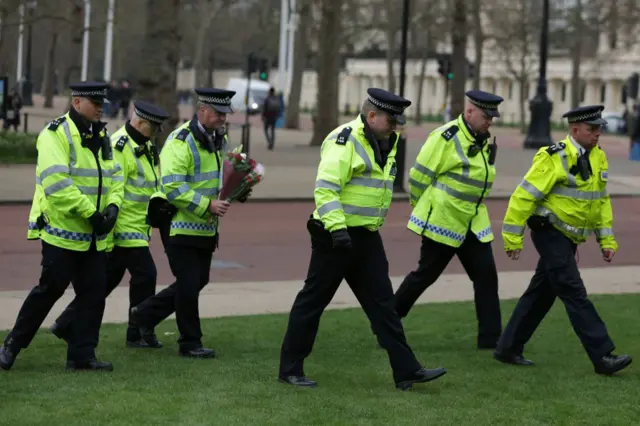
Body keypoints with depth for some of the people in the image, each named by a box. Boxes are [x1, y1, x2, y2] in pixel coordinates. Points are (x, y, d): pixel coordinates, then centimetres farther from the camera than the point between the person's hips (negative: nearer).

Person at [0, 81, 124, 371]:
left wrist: (113, 206, -6)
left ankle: (82, 355, 10)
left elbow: (114, 176, 14)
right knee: (49, 290, -3)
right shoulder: (56, 135, -13)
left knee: (94, 293, 4)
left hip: (93, 235, 7)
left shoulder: (101, 137, 13)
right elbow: (56, 182, -23)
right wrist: (90, 212, -22)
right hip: (62, 230, -7)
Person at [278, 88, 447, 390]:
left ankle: (406, 370, 6)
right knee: (313, 300, 1)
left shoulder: (385, 143, 13)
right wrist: (337, 227, -32)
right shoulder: (345, 141, -16)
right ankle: (290, 369, 10)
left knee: (382, 302, 6)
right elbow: (325, 188, -24)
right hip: (336, 237, -9)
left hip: (366, 238, 9)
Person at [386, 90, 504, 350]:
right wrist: (421, 208, 0)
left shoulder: (486, 143, 9)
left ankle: (490, 338, 4)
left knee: (486, 275, 0)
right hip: (441, 221, -7)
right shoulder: (446, 137, -16)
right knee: (426, 274, 2)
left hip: (473, 223, 7)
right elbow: (419, 175, -12)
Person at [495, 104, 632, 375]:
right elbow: (524, 195, -16)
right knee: (575, 294, -11)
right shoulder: (554, 159, -17)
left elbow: (601, 200, 16)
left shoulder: (597, 157, 7)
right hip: (550, 233, -8)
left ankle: (508, 348, 22)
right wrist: (513, 238, -15)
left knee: (542, 294, 13)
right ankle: (602, 357, -13)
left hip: (569, 238, 8)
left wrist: (606, 240, 12)